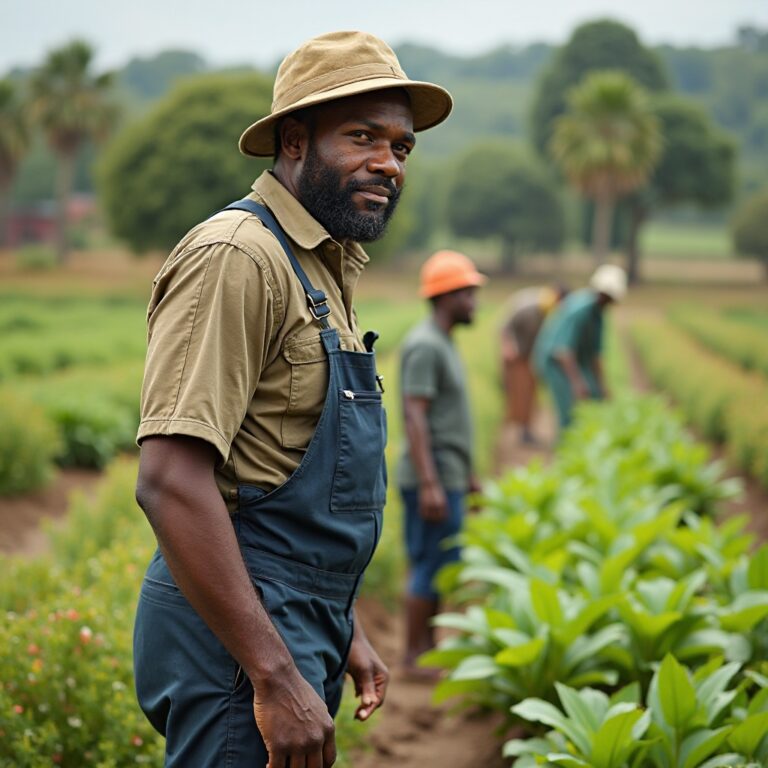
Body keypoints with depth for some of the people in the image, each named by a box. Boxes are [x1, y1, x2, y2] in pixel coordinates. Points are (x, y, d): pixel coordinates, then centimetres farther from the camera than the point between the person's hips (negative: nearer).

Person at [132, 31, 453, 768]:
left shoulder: (324, 270, 15)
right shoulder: (236, 258, -16)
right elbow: (170, 480, -25)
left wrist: (343, 630, 21)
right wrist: (275, 675, -26)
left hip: (296, 638, 10)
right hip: (238, 649, -10)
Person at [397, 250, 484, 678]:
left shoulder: (444, 344, 17)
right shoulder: (424, 346, -14)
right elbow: (415, 416, -20)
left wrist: (468, 476, 24)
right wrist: (430, 483, -25)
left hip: (448, 478, 10)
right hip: (434, 481, -10)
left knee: (434, 565, 13)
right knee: (431, 567, -5)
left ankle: (428, 650, 20)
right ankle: (414, 658, 2)